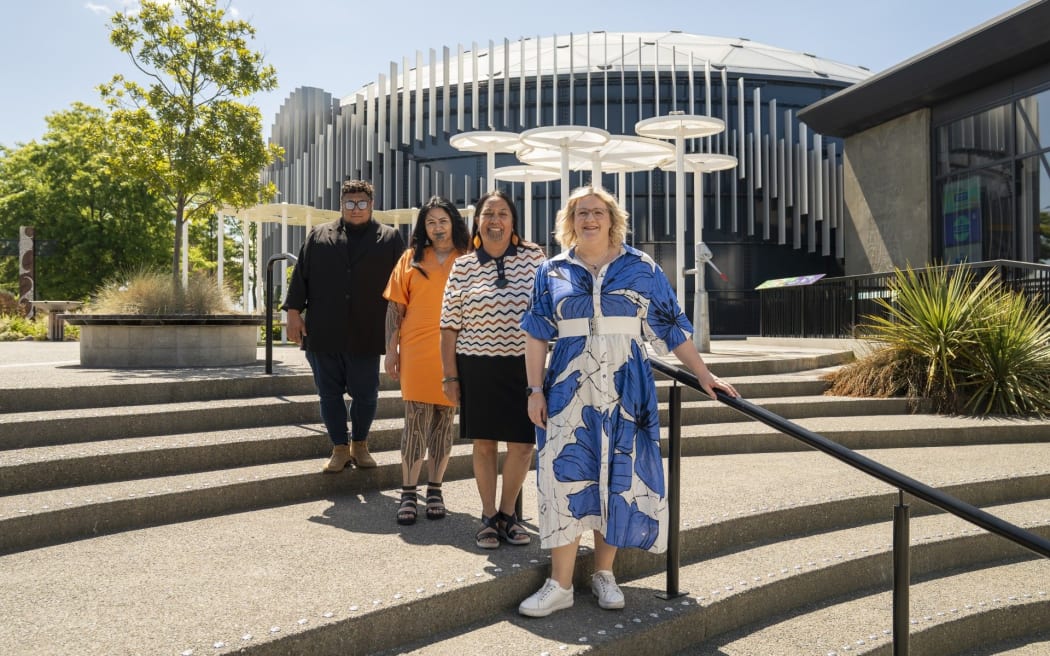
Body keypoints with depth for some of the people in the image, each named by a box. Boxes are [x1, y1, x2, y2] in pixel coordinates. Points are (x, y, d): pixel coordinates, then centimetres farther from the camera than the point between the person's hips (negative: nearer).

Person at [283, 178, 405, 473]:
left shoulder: (389, 239, 5)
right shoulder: (318, 236, 10)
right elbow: (301, 275, 8)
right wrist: (294, 312, 0)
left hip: (366, 336, -1)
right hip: (323, 334, 2)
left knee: (365, 393, 6)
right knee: (329, 393, 7)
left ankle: (359, 444, 27)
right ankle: (340, 449, 20)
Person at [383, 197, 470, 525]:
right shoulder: (412, 258, 10)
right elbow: (395, 306, 8)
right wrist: (391, 349, 3)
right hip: (416, 349, 0)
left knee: (445, 420, 6)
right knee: (416, 419, -1)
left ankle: (434, 490, 18)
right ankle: (408, 493, 9)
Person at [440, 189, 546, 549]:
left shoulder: (533, 256, 2)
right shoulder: (463, 266, 2)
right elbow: (450, 325, 3)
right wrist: (450, 375, 1)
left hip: (523, 365, 0)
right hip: (477, 367, 0)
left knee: (523, 443, 4)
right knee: (483, 443, 9)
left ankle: (507, 513, 25)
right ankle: (488, 517, 25)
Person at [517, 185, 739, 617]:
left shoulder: (641, 269, 5)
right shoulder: (552, 271, 7)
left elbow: (671, 327, 5)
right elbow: (537, 334, 5)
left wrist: (703, 375, 1)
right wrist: (535, 390, -2)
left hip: (625, 389, 0)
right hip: (570, 388, 0)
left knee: (618, 478, 4)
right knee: (566, 478, -2)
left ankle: (604, 573, 22)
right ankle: (560, 585, 7)